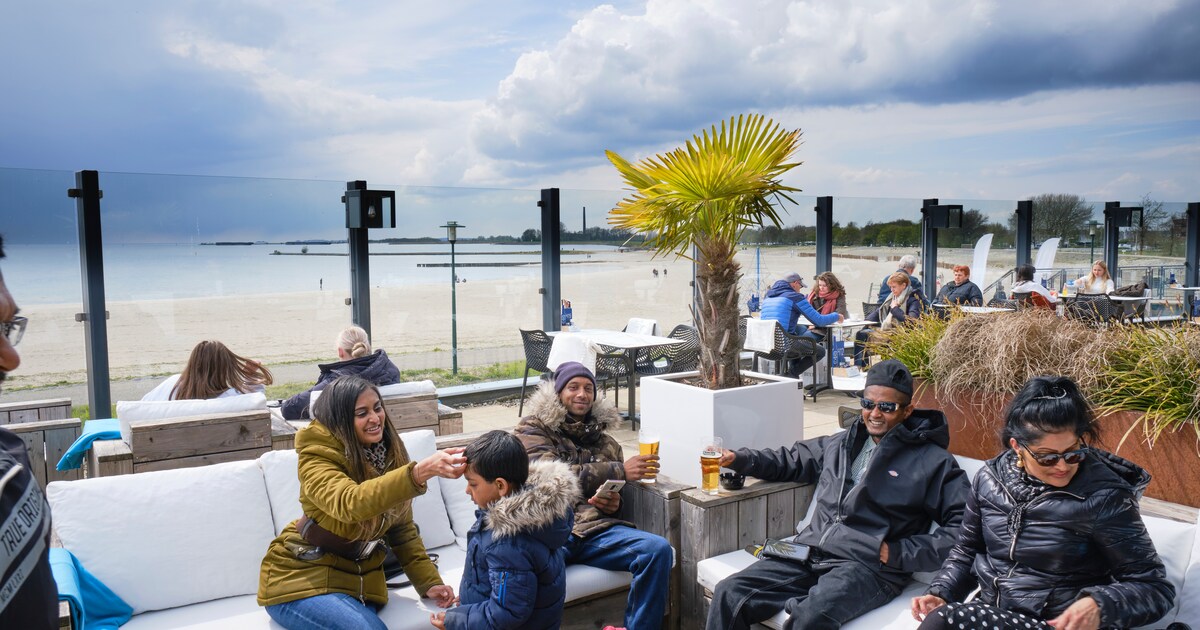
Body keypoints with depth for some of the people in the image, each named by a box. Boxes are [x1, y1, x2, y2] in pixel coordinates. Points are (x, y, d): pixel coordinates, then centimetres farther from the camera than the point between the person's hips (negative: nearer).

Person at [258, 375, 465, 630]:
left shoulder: (389, 454, 1)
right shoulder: (317, 458, -17)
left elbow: (403, 529, 7)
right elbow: (350, 503, -38)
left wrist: (429, 582, -4)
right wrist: (420, 472, -50)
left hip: (360, 581, 5)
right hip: (303, 580, -4)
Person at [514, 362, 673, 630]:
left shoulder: (604, 441, 23)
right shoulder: (533, 431, 10)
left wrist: (613, 504, 4)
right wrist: (620, 471, -10)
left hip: (596, 528, 4)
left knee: (659, 549, -22)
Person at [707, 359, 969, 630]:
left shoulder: (933, 461, 5)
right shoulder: (841, 443, 21)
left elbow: (964, 524, -3)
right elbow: (792, 459, 33)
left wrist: (898, 553, -9)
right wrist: (738, 459, 17)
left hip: (868, 566, -5)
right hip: (810, 554, 5)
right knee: (729, 593, -15)